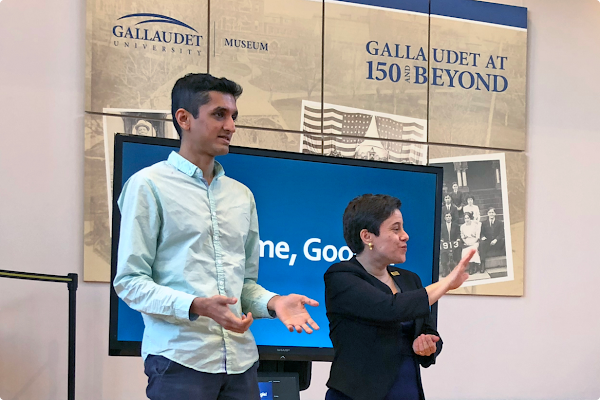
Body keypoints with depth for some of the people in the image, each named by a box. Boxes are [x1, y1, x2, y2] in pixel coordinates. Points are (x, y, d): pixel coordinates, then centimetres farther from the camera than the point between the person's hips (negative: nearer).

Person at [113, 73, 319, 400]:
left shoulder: (242, 195, 18)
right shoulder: (149, 186, -1)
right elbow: (130, 281, -7)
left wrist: (272, 302, -1)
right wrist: (197, 306, -20)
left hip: (240, 359, 5)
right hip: (181, 358, -5)